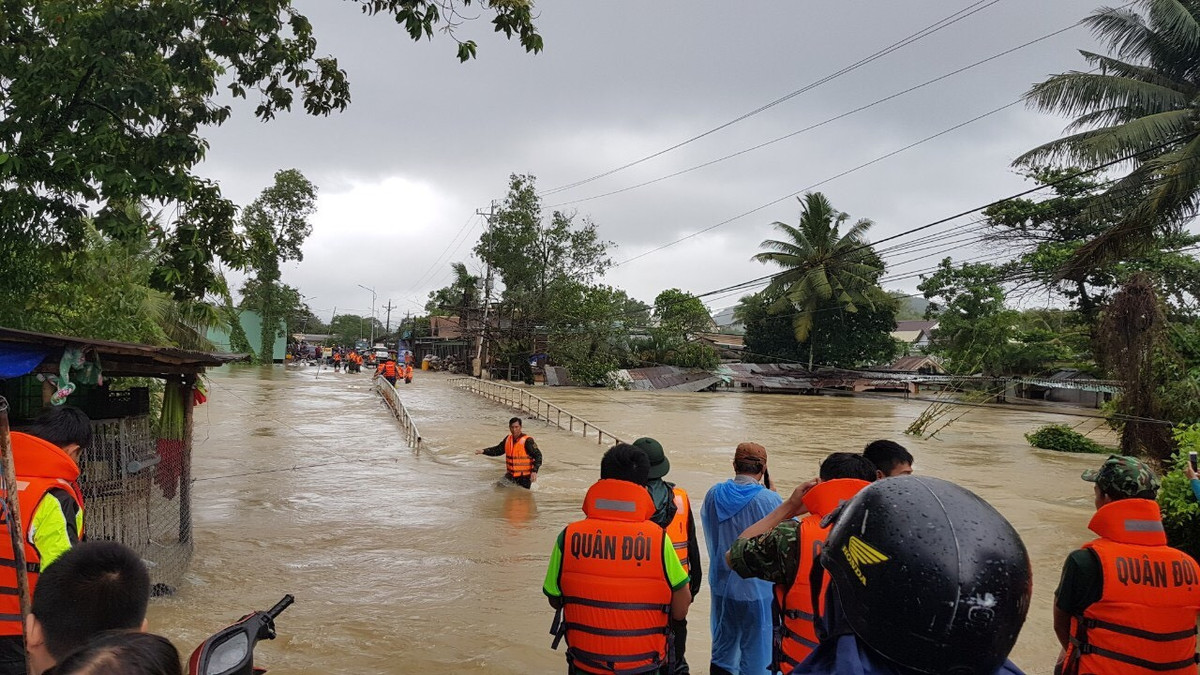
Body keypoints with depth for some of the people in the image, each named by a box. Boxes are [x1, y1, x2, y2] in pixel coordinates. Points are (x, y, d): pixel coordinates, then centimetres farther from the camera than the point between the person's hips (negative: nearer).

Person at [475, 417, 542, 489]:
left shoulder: (527, 441, -16)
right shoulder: (508, 439, 4)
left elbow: (538, 455, -18)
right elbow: (498, 449, 16)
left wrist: (534, 471, -30)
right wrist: (483, 451, 2)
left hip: (524, 477, -6)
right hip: (510, 476, 6)